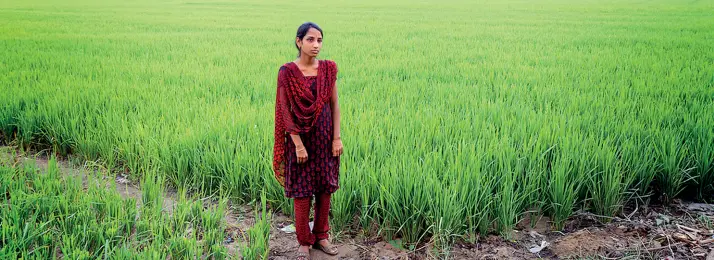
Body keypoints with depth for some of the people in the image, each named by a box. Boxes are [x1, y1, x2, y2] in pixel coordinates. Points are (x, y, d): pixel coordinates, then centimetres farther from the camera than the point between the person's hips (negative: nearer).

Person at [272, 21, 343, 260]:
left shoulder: (328, 68, 0)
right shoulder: (287, 71, -10)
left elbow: (335, 105, 3)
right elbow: (286, 111, -11)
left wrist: (337, 138, -2)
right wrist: (298, 144, -14)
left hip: (326, 136, 4)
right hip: (301, 136, -3)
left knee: (325, 188, 11)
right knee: (302, 192, 5)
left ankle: (321, 236, 28)